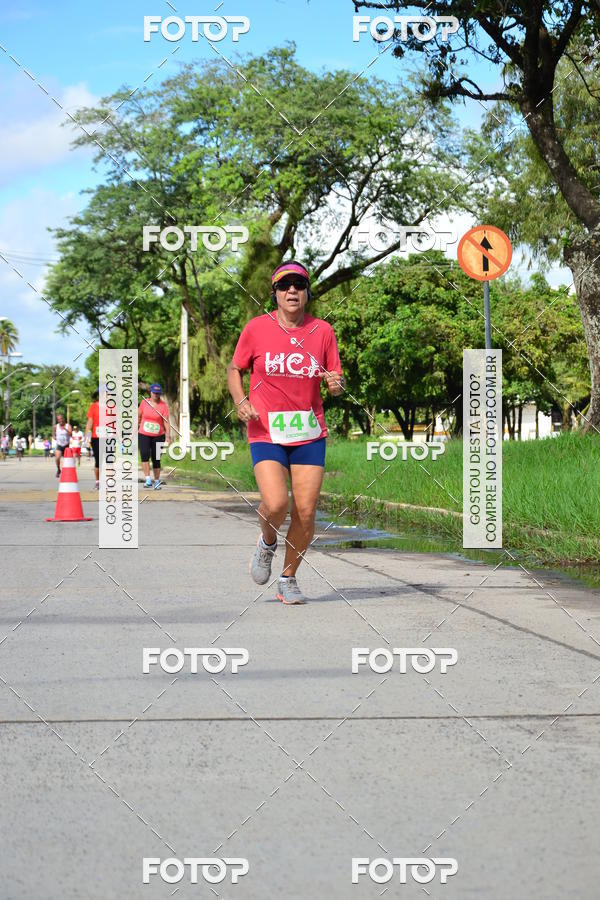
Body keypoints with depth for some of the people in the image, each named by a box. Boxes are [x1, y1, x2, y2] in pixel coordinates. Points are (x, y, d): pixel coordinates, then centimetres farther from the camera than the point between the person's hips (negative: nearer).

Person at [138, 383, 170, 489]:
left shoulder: (163, 405, -5)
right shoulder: (144, 402, 0)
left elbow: (166, 421, -11)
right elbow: (139, 417, 11)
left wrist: (168, 436, -20)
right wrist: (136, 429, 16)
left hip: (158, 436, 0)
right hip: (143, 435, 0)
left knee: (156, 459, 4)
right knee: (145, 455, -21)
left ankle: (157, 481, 18)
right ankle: (148, 480, -24)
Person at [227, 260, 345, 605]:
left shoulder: (323, 331, 2)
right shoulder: (257, 329, -2)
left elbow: (337, 383, 9)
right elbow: (235, 369, 11)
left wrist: (337, 384, -15)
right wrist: (241, 401, -7)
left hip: (310, 433, 2)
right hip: (266, 433, -2)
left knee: (305, 512, -2)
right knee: (275, 504, -20)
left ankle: (289, 578, 20)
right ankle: (267, 543, 16)